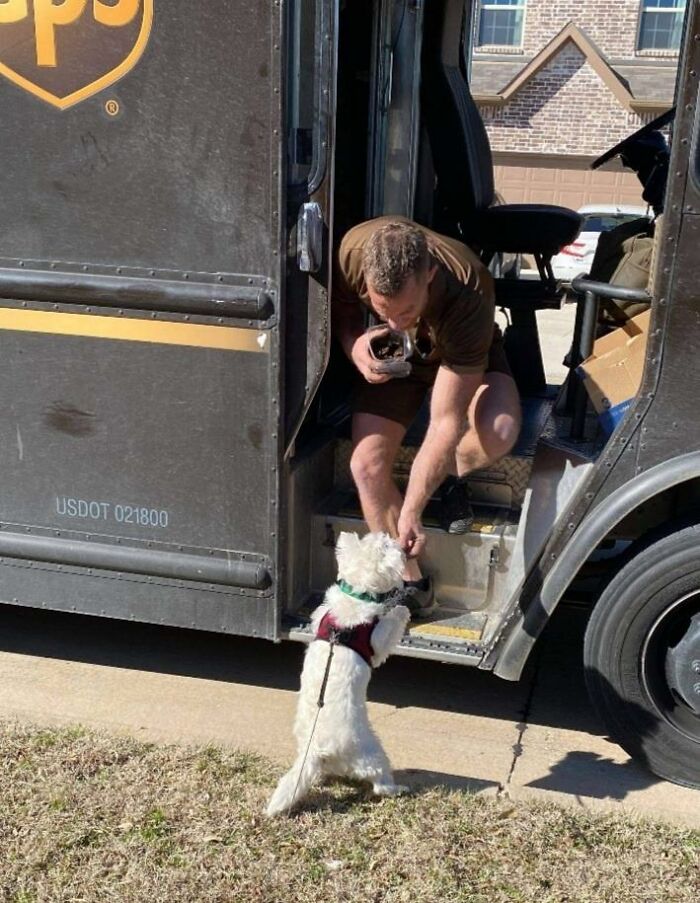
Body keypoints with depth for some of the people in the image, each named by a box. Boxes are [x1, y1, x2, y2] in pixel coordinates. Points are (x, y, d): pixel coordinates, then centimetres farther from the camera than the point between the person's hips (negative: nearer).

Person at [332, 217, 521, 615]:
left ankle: (454, 478, 3)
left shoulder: (469, 294, -41)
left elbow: (446, 422, -37)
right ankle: (411, 582, 3)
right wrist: (355, 345, -29)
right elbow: (342, 308, -6)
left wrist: (411, 512, -37)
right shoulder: (354, 251, -34)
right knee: (367, 464, -16)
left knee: (499, 431, -34)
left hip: (465, 354, -2)